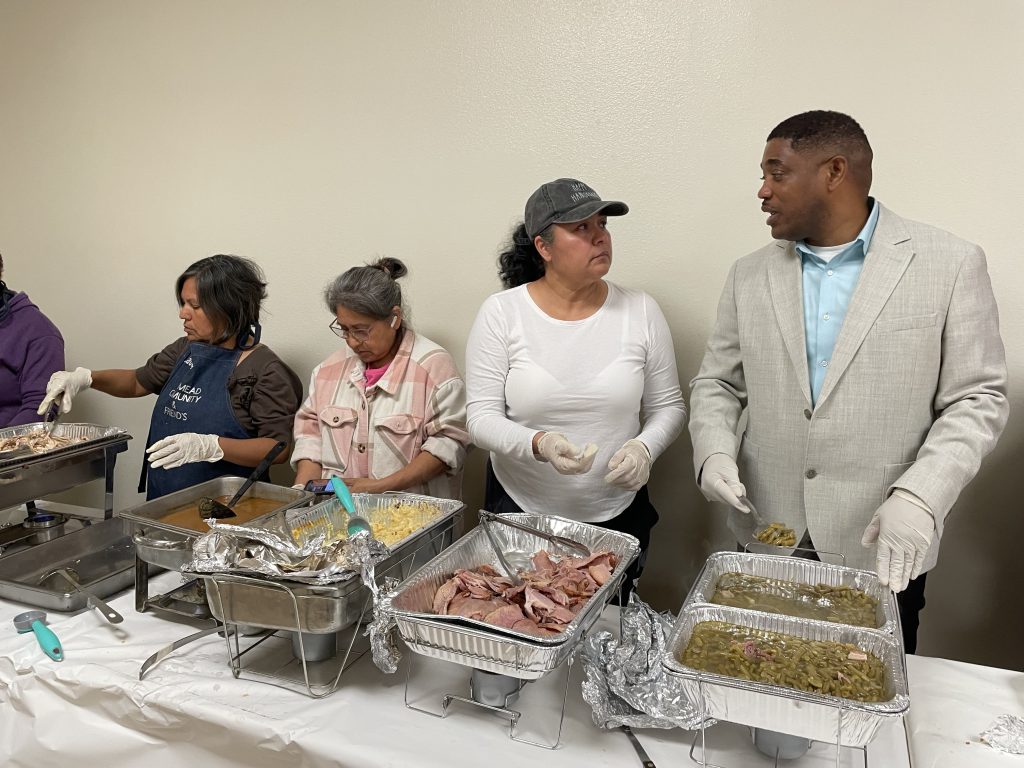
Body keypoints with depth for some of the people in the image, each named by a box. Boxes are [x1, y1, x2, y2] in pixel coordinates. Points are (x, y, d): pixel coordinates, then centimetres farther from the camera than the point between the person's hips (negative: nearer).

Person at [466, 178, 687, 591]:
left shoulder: (640, 310, -4)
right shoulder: (500, 313, -9)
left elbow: (668, 406, 3)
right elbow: (482, 417, -10)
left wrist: (644, 447, -17)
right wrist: (538, 444, -28)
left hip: (618, 514, 2)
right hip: (518, 510, -1)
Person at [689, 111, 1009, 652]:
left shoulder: (951, 265, -6)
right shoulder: (750, 276, 4)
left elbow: (977, 399, -6)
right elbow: (716, 383, 9)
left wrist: (920, 495, -20)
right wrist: (714, 452, -10)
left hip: (884, 551, -2)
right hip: (768, 541, 3)